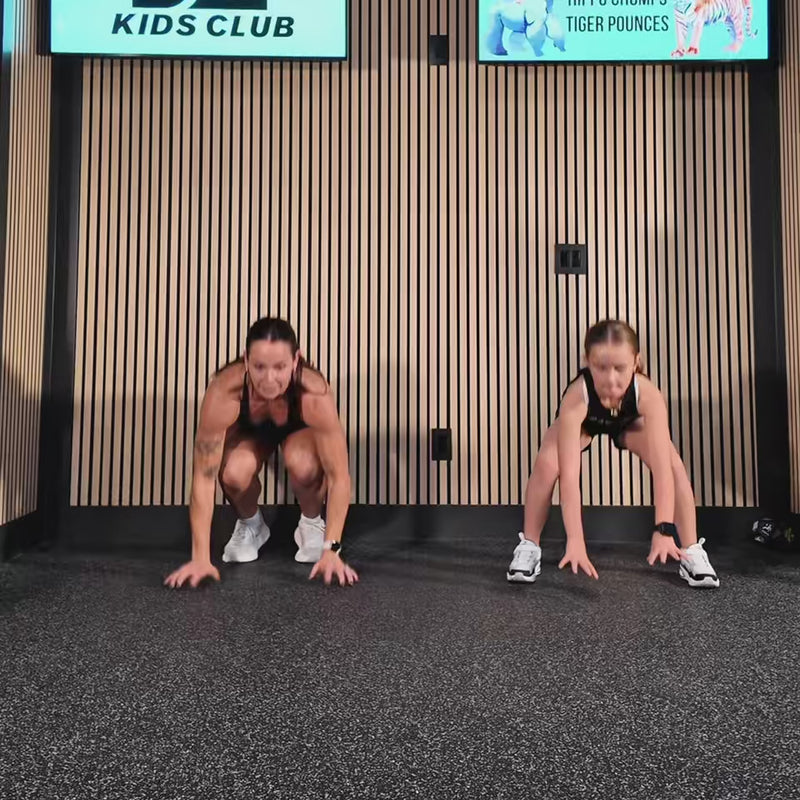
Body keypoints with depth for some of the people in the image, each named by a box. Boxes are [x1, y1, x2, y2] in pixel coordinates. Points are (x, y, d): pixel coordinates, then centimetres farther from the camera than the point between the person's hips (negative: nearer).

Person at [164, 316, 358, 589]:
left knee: (302, 463, -35)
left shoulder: (315, 394, -41)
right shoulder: (223, 393, -39)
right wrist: (201, 557, -34)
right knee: (234, 472, -32)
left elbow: (339, 476, -34)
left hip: (301, 430, 0)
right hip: (248, 431, 1)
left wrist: (331, 549, -37)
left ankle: (311, 523, -2)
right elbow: (204, 477, -34)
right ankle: (249, 524, 3)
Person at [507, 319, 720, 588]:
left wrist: (664, 529, -52)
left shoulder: (648, 395, -42)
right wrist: (575, 540, -54)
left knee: (675, 465, -21)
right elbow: (569, 474, -49)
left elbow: (662, 467, -44)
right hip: (583, 422, -1)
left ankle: (691, 551, -2)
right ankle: (528, 547, -8)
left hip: (629, 422, 1)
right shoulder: (576, 398, -46)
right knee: (547, 463, -26)